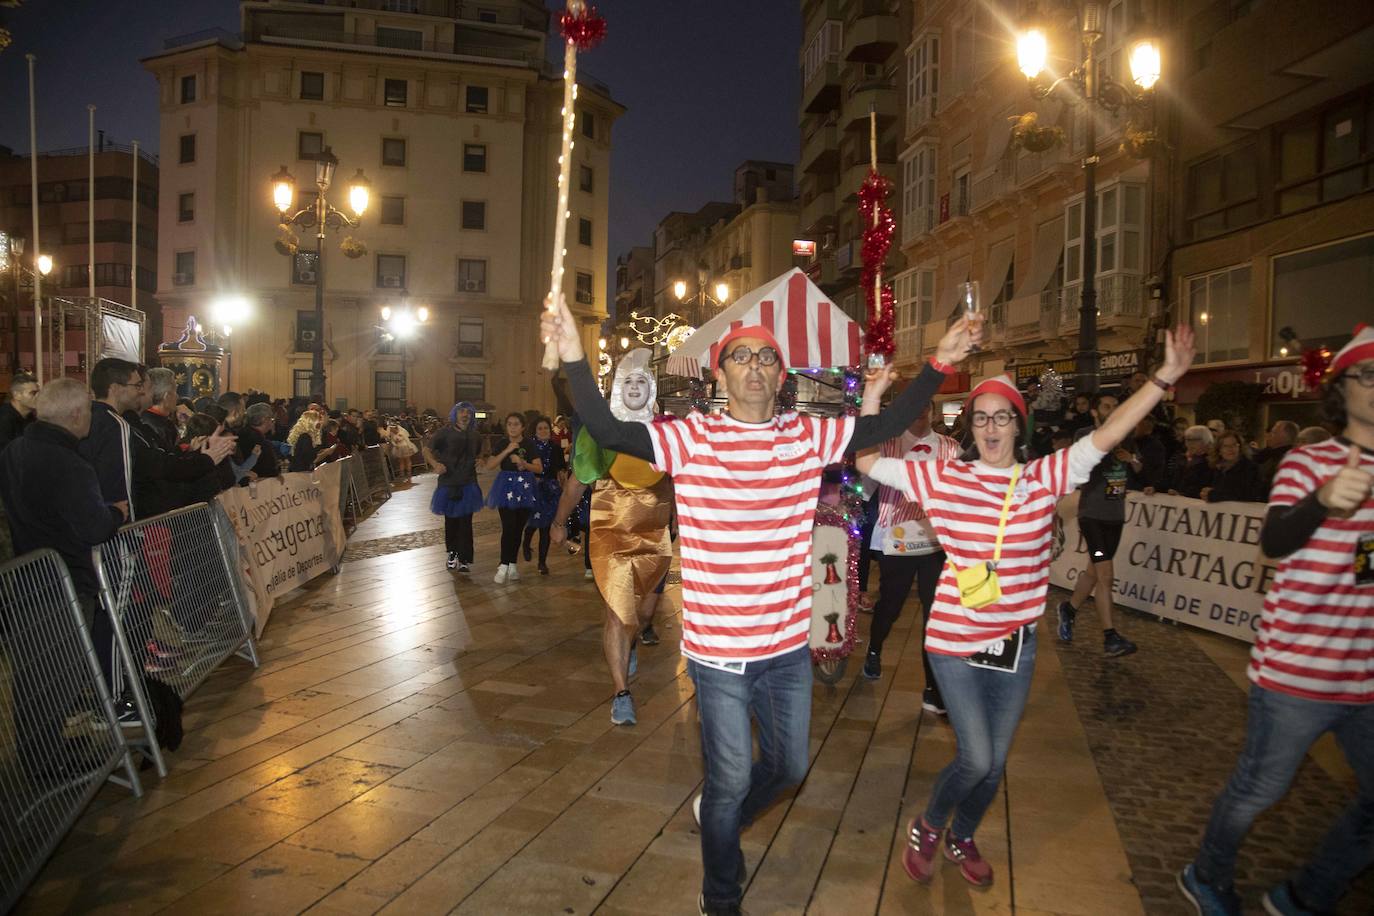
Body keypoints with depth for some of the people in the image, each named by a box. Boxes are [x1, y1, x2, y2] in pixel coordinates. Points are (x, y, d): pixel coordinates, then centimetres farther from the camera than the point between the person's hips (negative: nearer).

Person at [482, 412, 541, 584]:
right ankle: (504, 566, -3)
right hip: (506, 486, -1)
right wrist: (507, 450, -16)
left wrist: (522, 463, -19)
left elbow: (539, 468, -4)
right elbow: (489, 466, -9)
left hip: (524, 487, 1)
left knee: (518, 528, 6)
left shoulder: (529, 444, 0)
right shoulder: (501, 444, 2)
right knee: (508, 527, -10)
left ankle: (512, 565, 17)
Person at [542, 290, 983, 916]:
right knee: (731, 780, 12)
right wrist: (575, 358, -33)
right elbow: (607, 431, -21)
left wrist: (941, 361, -6)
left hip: (789, 647, 4)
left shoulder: (808, 436, -1)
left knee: (789, 768, 22)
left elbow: (890, 423, 2)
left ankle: (717, 815, 54)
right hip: (718, 652, -4)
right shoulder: (690, 438, -11)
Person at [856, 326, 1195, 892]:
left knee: (994, 763, 15)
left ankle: (962, 837, 43)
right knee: (976, 759, -5)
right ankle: (926, 828, 25)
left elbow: (1105, 436, -9)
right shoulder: (942, 478, -6)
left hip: (1016, 643, 3)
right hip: (955, 641, -3)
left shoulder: (1046, 478, -3)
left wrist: (1165, 377, -16)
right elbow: (865, 462, -5)